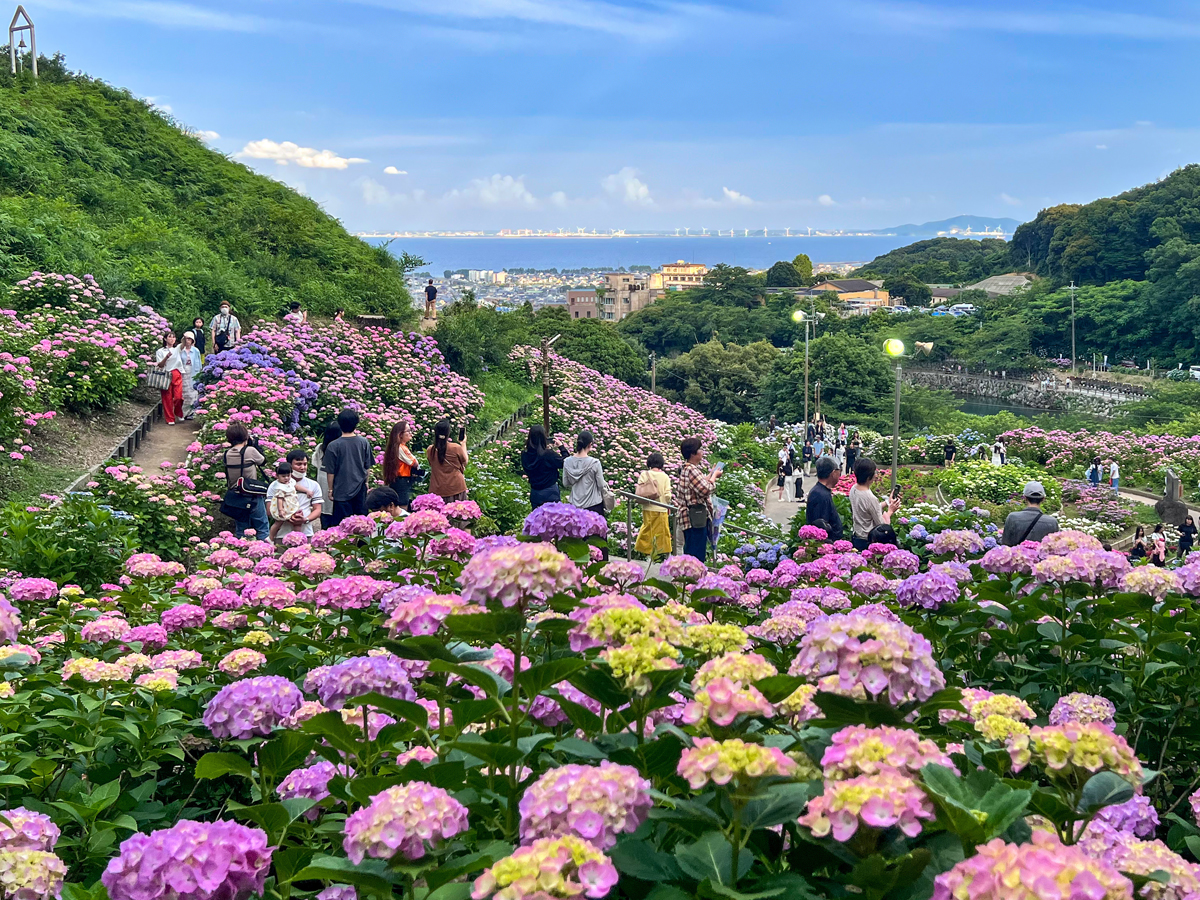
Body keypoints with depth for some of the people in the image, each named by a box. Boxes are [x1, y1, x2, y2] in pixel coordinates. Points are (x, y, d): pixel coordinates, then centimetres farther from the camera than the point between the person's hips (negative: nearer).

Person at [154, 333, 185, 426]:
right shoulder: (160, 351, 7)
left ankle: (178, 413, 17)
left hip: (177, 375, 2)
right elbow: (160, 365, -1)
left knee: (178, 397, -11)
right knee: (167, 398, -2)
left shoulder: (177, 349, 19)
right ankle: (170, 419, 7)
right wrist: (166, 357, -16)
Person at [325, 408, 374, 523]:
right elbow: (368, 466, 6)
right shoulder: (364, 442, -4)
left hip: (342, 490, -3)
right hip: (360, 488, 3)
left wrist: (330, 490, 5)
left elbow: (331, 472, -7)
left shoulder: (333, 446, -13)